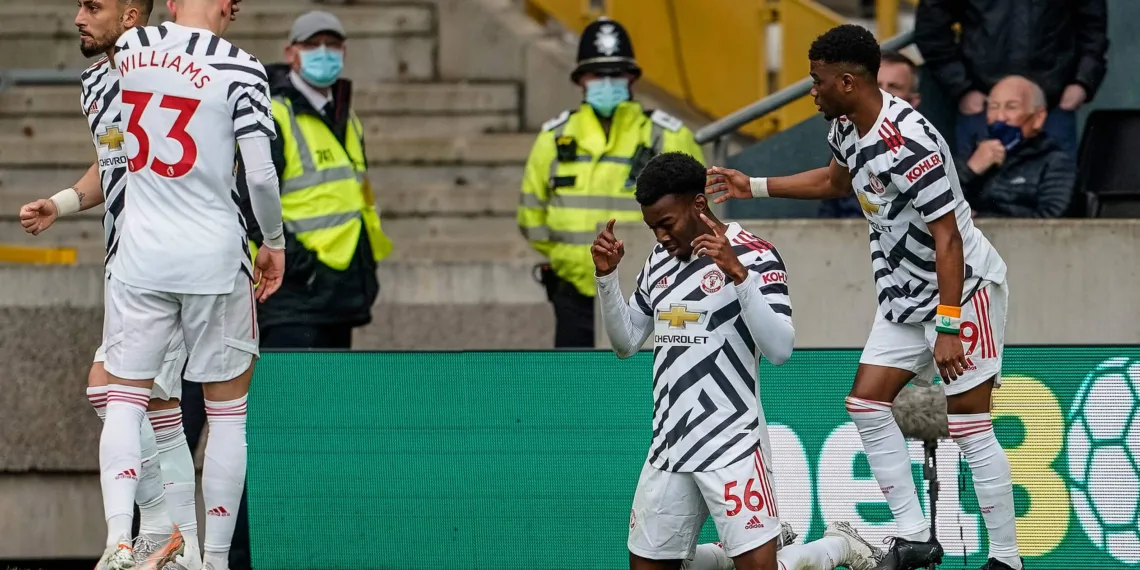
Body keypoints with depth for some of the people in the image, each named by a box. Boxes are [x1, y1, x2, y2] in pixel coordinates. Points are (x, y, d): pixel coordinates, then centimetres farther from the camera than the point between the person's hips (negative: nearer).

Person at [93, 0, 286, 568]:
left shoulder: (129, 48, 2)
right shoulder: (239, 69, -10)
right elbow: (260, 175, -11)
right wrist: (274, 241, 5)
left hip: (139, 258, 2)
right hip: (215, 258, -2)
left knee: (124, 399, 7)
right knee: (228, 410, 9)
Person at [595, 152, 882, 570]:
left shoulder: (754, 256, -10)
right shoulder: (659, 261, 12)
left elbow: (780, 348, -20)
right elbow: (626, 343, 19)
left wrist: (737, 273, -29)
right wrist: (606, 275, 5)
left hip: (732, 446, -7)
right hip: (668, 446, 7)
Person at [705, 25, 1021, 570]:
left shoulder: (909, 142, -28)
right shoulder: (848, 128, 1)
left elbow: (947, 237, -28)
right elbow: (834, 180, 26)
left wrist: (949, 327, -28)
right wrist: (753, 186, 25)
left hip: (963, 286, -10)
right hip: (906, 295, 10)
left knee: (969, 425, -9)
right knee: (867, 403, 6)